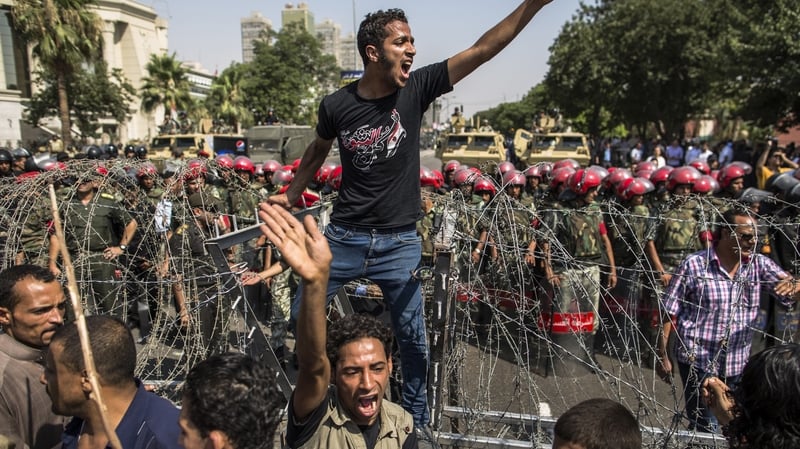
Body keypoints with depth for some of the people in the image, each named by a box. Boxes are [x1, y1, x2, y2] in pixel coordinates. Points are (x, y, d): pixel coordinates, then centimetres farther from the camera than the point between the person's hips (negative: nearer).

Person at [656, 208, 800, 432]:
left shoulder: (758, 264, 2)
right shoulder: (694, 265, -10)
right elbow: (669, 313, -8)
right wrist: (662, 356, -7)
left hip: (738, 365, 5)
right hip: (698, 362, -5)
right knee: (705, 429, -1)